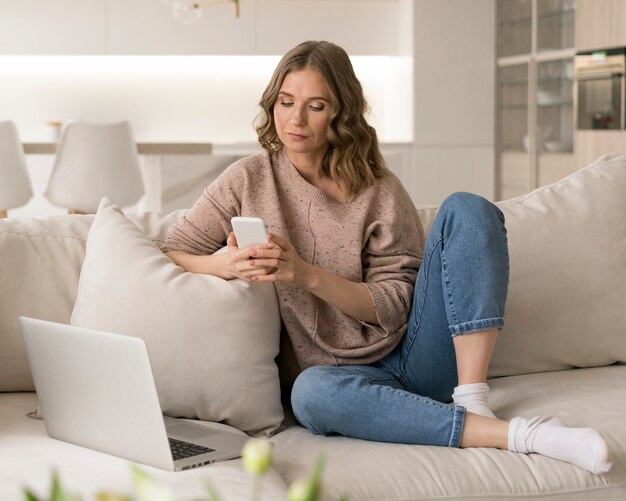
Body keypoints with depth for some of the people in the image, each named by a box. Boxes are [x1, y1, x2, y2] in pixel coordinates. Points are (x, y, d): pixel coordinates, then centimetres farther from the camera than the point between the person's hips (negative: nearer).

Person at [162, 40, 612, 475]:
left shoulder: (379, 190, 2)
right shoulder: (250, 180, 5)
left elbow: (394, 306, -4)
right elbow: (171, 254, 5)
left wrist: (307, 275, -19)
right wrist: (227, 265, -17)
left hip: (413, 356, 1)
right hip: (345, 374, -1)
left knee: (467, 209, -17)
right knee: (311, 392, -40)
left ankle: (473, 403, -25)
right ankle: (513, 434, -36)